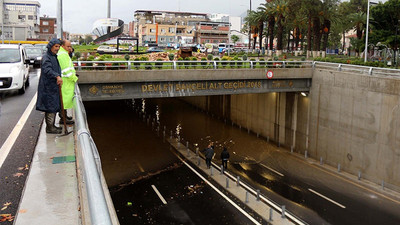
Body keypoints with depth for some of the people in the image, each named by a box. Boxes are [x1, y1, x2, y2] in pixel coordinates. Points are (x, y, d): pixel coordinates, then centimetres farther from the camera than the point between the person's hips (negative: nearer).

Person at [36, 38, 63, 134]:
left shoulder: (54, 56, 17)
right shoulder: (46, 57, -15)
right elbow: (47, 69, -33)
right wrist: (57, 76, -45)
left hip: (53, 86, 10)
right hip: (48, 86, -10)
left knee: (53, 106, 14)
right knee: (50, 106, -6)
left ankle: (51, 125, 24)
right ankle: (49, 127, 1)